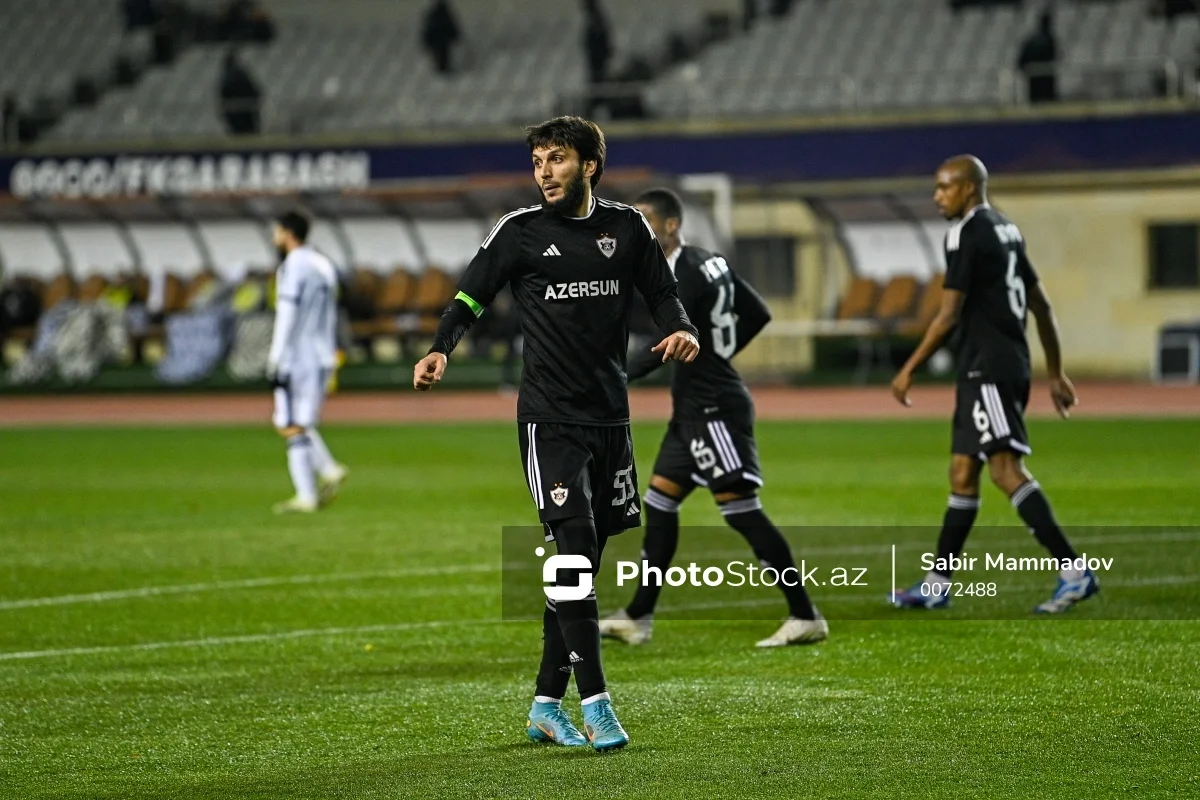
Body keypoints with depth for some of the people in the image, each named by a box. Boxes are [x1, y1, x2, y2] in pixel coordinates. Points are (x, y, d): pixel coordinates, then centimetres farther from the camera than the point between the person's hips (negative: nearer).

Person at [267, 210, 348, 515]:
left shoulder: (293, 267, -11)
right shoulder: (324, 265, 16)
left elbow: (286, 317, -17)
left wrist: (275, 361, -16)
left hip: (297, 360, -9)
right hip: (322, 358, 9)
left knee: (293, 427, -5)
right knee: (302, 423, 18)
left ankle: (306, 496, -7)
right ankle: (329, 470, 3)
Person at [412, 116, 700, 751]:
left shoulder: (626, 227, 8)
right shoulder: (519, 232, 0)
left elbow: (661, 293, 16)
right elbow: (469, 299, -1)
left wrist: (680, 329, -6)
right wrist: (439, 352, -19)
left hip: (610, 415, 4)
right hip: (550, 417, -4)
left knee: (583, 562, 7)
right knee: (573, 552, -15)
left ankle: (546, 706, 16)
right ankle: (594, 702, -16)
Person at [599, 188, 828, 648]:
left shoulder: (688, 275, -17)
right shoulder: (710, 262, 12)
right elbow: (758, 315, 19)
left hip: (713, 408, -11)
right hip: (694, 408, 11)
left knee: (741, 510, -10)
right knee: (659, 503, 13)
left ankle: (805, 617, -9)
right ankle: (638, 618, 17)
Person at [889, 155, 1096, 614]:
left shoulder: (967, 235, -11)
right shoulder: (1006, 231, 17)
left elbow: (949, 314, -14)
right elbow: (1042, 306, 20)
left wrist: (909, 369, -7)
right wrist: (1055, 373, 24)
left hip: (987, 370, -10)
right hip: (1012, 366, 10)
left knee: (1006, 470, -15)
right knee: (962, 474, 13)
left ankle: (1074, 572, -22)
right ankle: (937, 584, 18)